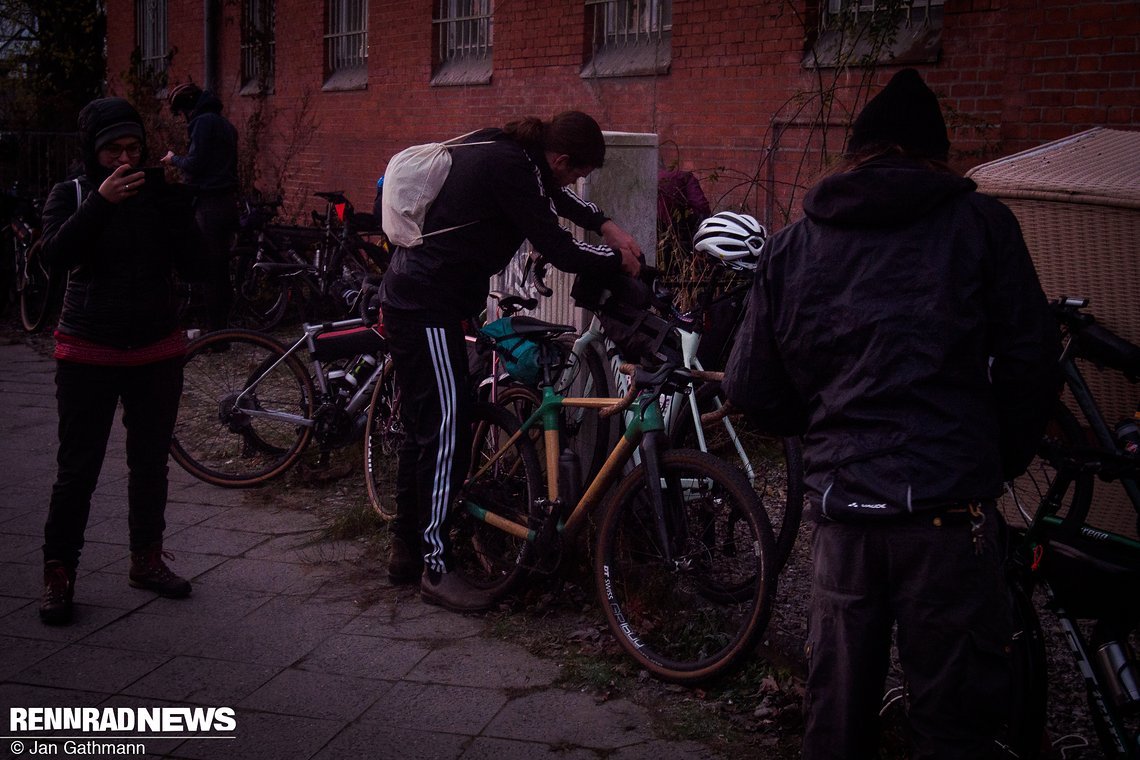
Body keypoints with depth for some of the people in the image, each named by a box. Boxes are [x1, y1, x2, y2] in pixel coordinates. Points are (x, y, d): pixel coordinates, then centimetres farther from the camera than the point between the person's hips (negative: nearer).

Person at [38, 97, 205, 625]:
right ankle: (58, 574, 10)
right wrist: (101, 202, -25)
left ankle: (147, 560, 28)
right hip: (89, 353, -2)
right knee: (77, 469, -1)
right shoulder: (71, 195, -2)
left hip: (157, 352, 3)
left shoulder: (162, 195, 2)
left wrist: (176, 203, -18)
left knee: (151, 462, 12)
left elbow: (192, 265, -7)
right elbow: (55, 256, -19)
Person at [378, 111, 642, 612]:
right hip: (429, 310, -11)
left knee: (423, 430, 16)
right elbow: (558, 250, -18)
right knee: (445, 435, -7)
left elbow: (551, 196, 26)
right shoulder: (511, 168, -18)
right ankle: (435, 568, -1)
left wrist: (606, 225, 14)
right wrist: (619, 261, -3)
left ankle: (406, 550, 25)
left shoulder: (499, 147, 11)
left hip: (406, 298, 11)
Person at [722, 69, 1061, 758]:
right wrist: (1003, 461, 14)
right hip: (948, 511, -3)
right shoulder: (978, 222, 2)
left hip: (841, 504, 4)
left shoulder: (792, 244, 11)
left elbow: (751, 390, 10)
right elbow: (1031, 361, -1)